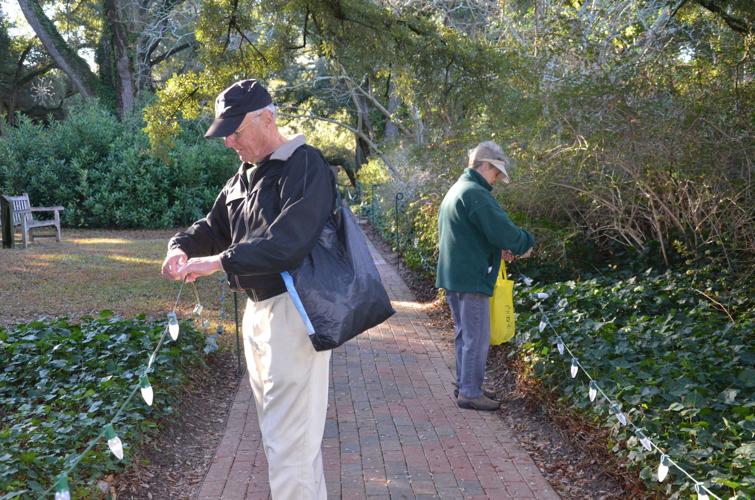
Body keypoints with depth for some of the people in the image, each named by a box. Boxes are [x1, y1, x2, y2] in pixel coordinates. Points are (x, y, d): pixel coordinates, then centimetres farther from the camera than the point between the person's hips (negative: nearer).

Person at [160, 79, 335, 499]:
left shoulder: (305, 166, -15)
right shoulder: (244, 178, 14)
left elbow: (289, 241, -27)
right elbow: (214, 227, 20)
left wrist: (221, 262, -25)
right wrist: (182, 247, -1)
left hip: (294, 312, -10)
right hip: (258, 310, 10)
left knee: (288, 437, -8)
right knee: (277, 429, 19)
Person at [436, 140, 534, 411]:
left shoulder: (456, 190, 16)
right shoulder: (475, 193, -18)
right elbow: (503, 231, -22)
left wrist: (498, 250, 9)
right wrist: (525, 244, -3)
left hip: (453, 276, 10)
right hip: (471, 277, -10)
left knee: (465, 334, 18)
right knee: (477, 338, -2)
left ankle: (465, 385, 27)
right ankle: (470, 393, 5)